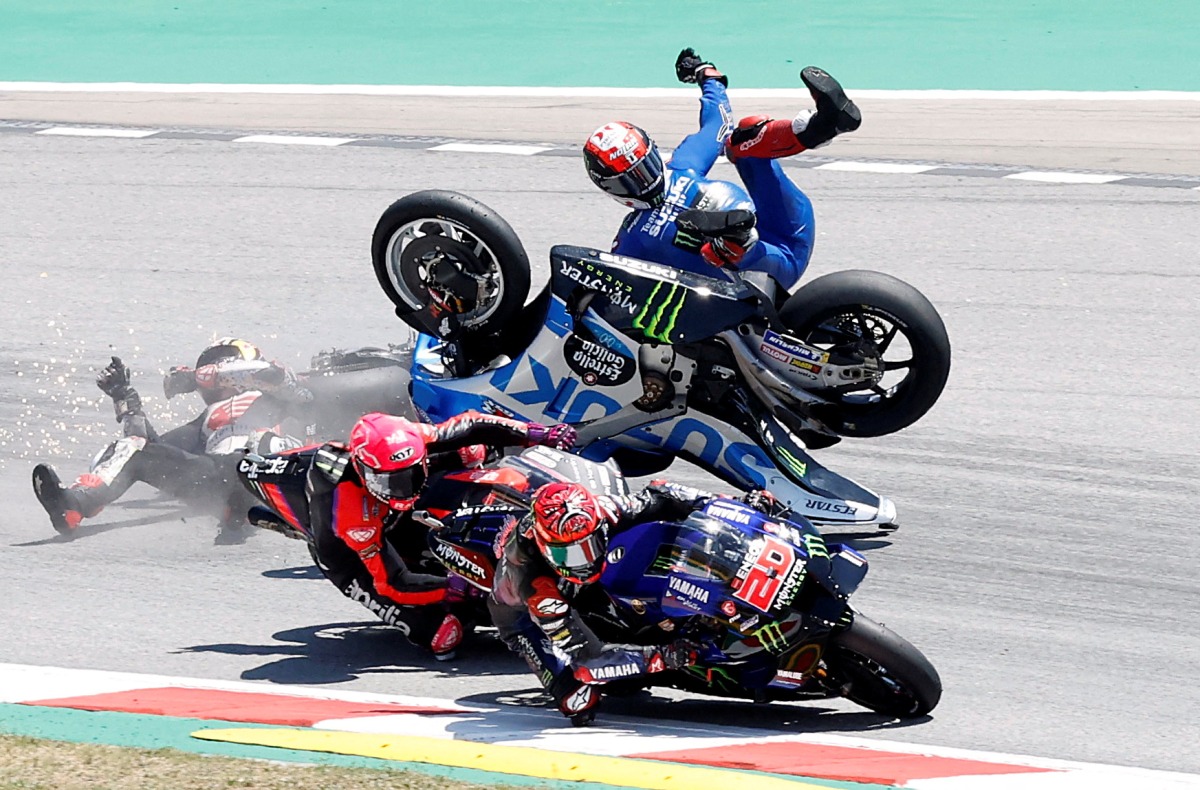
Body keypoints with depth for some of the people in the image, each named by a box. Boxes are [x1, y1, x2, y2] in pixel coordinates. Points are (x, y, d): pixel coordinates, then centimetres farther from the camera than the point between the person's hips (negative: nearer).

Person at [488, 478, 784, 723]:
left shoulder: (598, 514, -35)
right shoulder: (532, 576, -45)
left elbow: (656, 497, -17)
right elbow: (588, 655, -43)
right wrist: (659, 657, -50)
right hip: (524, 611, -5)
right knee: (579, 705, -24)